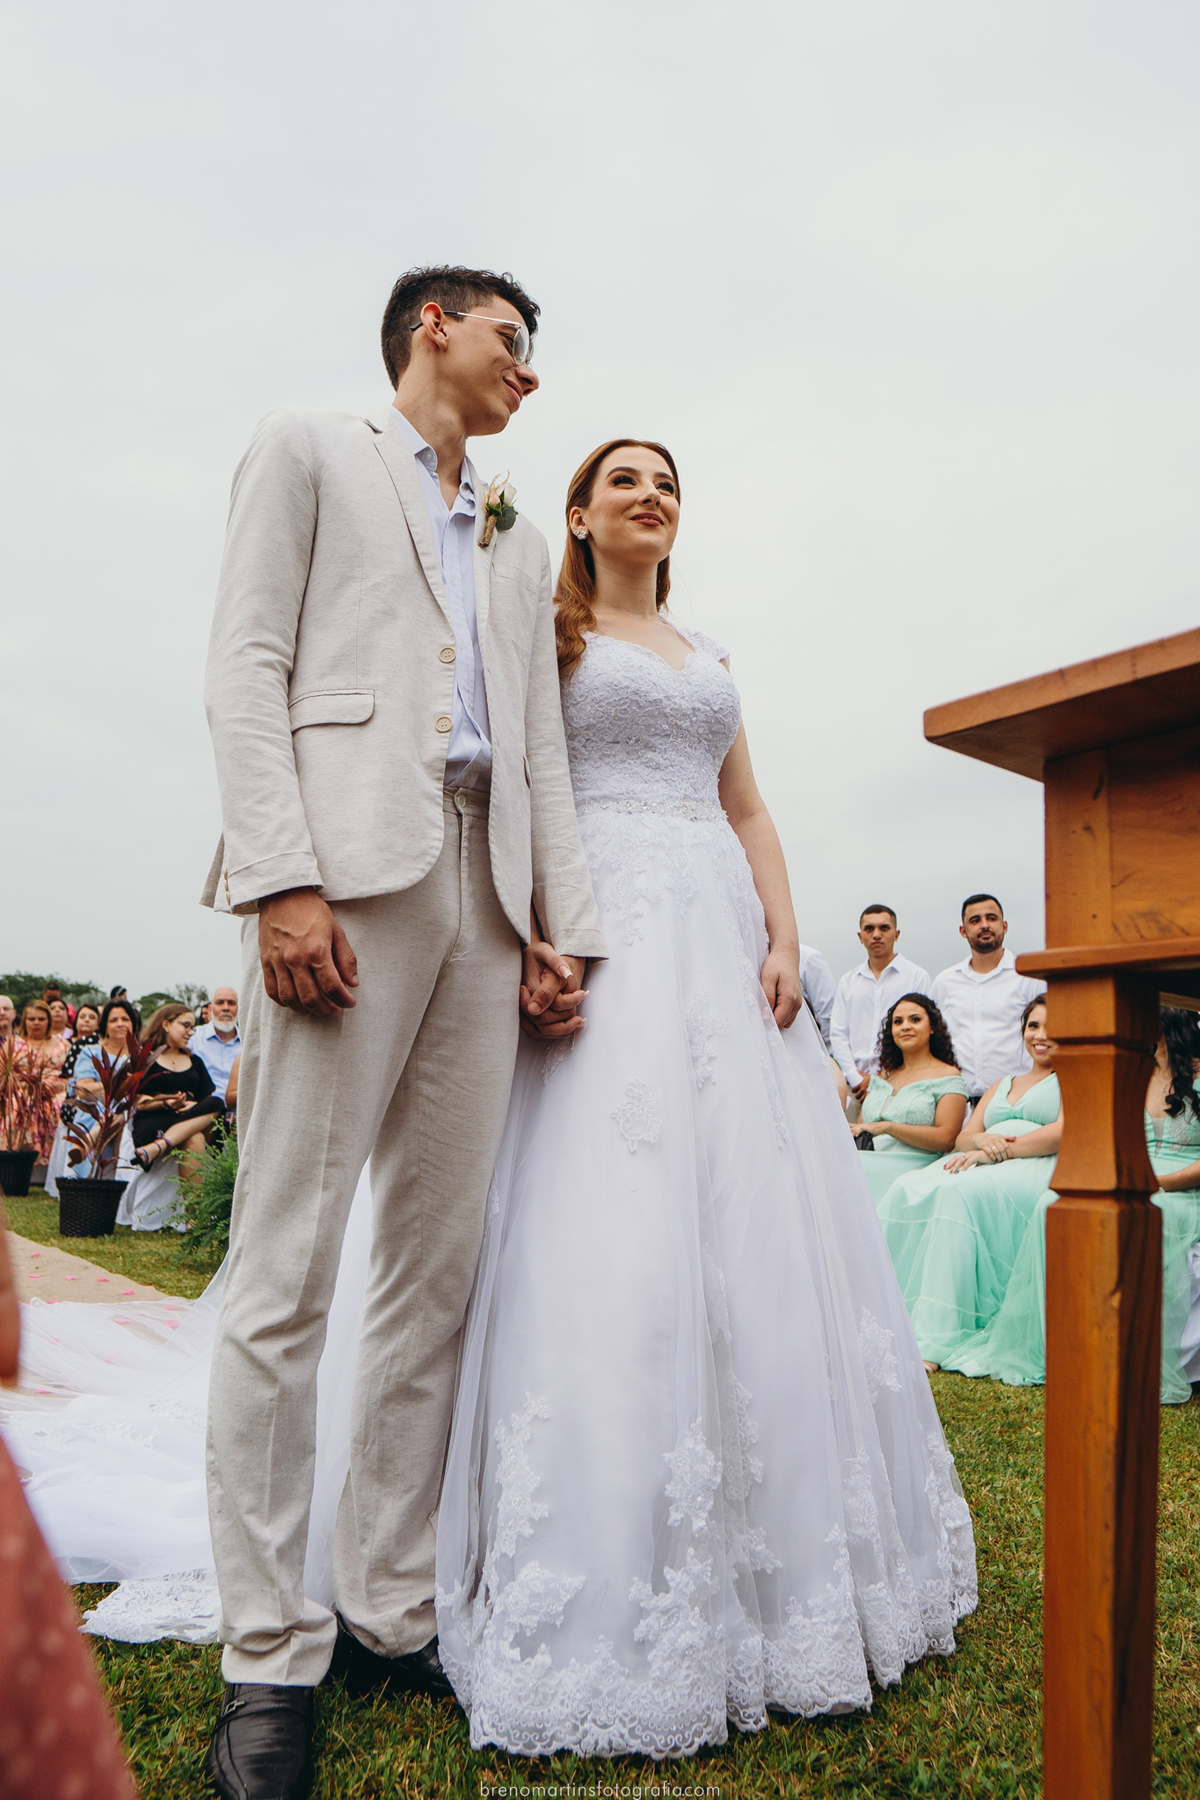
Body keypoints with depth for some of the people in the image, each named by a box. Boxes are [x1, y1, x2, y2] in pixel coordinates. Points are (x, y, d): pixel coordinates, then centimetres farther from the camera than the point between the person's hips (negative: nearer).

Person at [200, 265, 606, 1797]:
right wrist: (281, 881, -13)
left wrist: (565, 926, 8)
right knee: (287, 1277, -6)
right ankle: (268, 1658, 5)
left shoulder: (520, 545, 29)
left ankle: (393, 1612, 16)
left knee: (438, 1271, 4)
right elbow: (246, 668, 0)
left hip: (487, 891, 6)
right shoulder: (308, 450, 14)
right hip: (347, 870, -5)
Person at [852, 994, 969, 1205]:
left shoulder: (947, 1076, 7)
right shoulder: (882, 1076, 25)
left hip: (913, 1168, -5)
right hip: (869, 1161, 5)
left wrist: (887, 1127, -12)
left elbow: (946, 1139, -6)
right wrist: (852, 1134, -5)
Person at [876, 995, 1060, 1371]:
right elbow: (964, 1137, 20)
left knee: (959, 1193, -37)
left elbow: (1065, 1132, -6)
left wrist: (1000, 1150, -15)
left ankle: (932, 1343, -41)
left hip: (1037, 1171, -6)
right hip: (981, 1166, 6)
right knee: (906, 1190, -25)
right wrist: (981, 1140, -6)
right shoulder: (1001, 1084, 31)